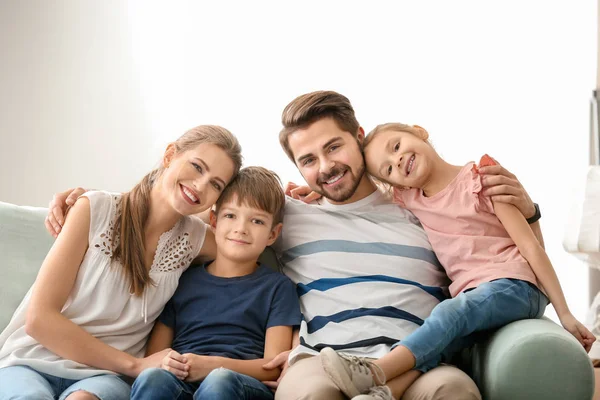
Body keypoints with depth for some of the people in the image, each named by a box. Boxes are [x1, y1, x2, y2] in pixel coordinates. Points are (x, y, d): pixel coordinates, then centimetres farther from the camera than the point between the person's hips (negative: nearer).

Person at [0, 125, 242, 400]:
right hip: (33, 363, -1)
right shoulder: (96, 209, -6)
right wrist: (135, 364, -12)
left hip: (104, 375, 1)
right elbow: (39, 317, -9)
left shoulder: (195, 239, 4)